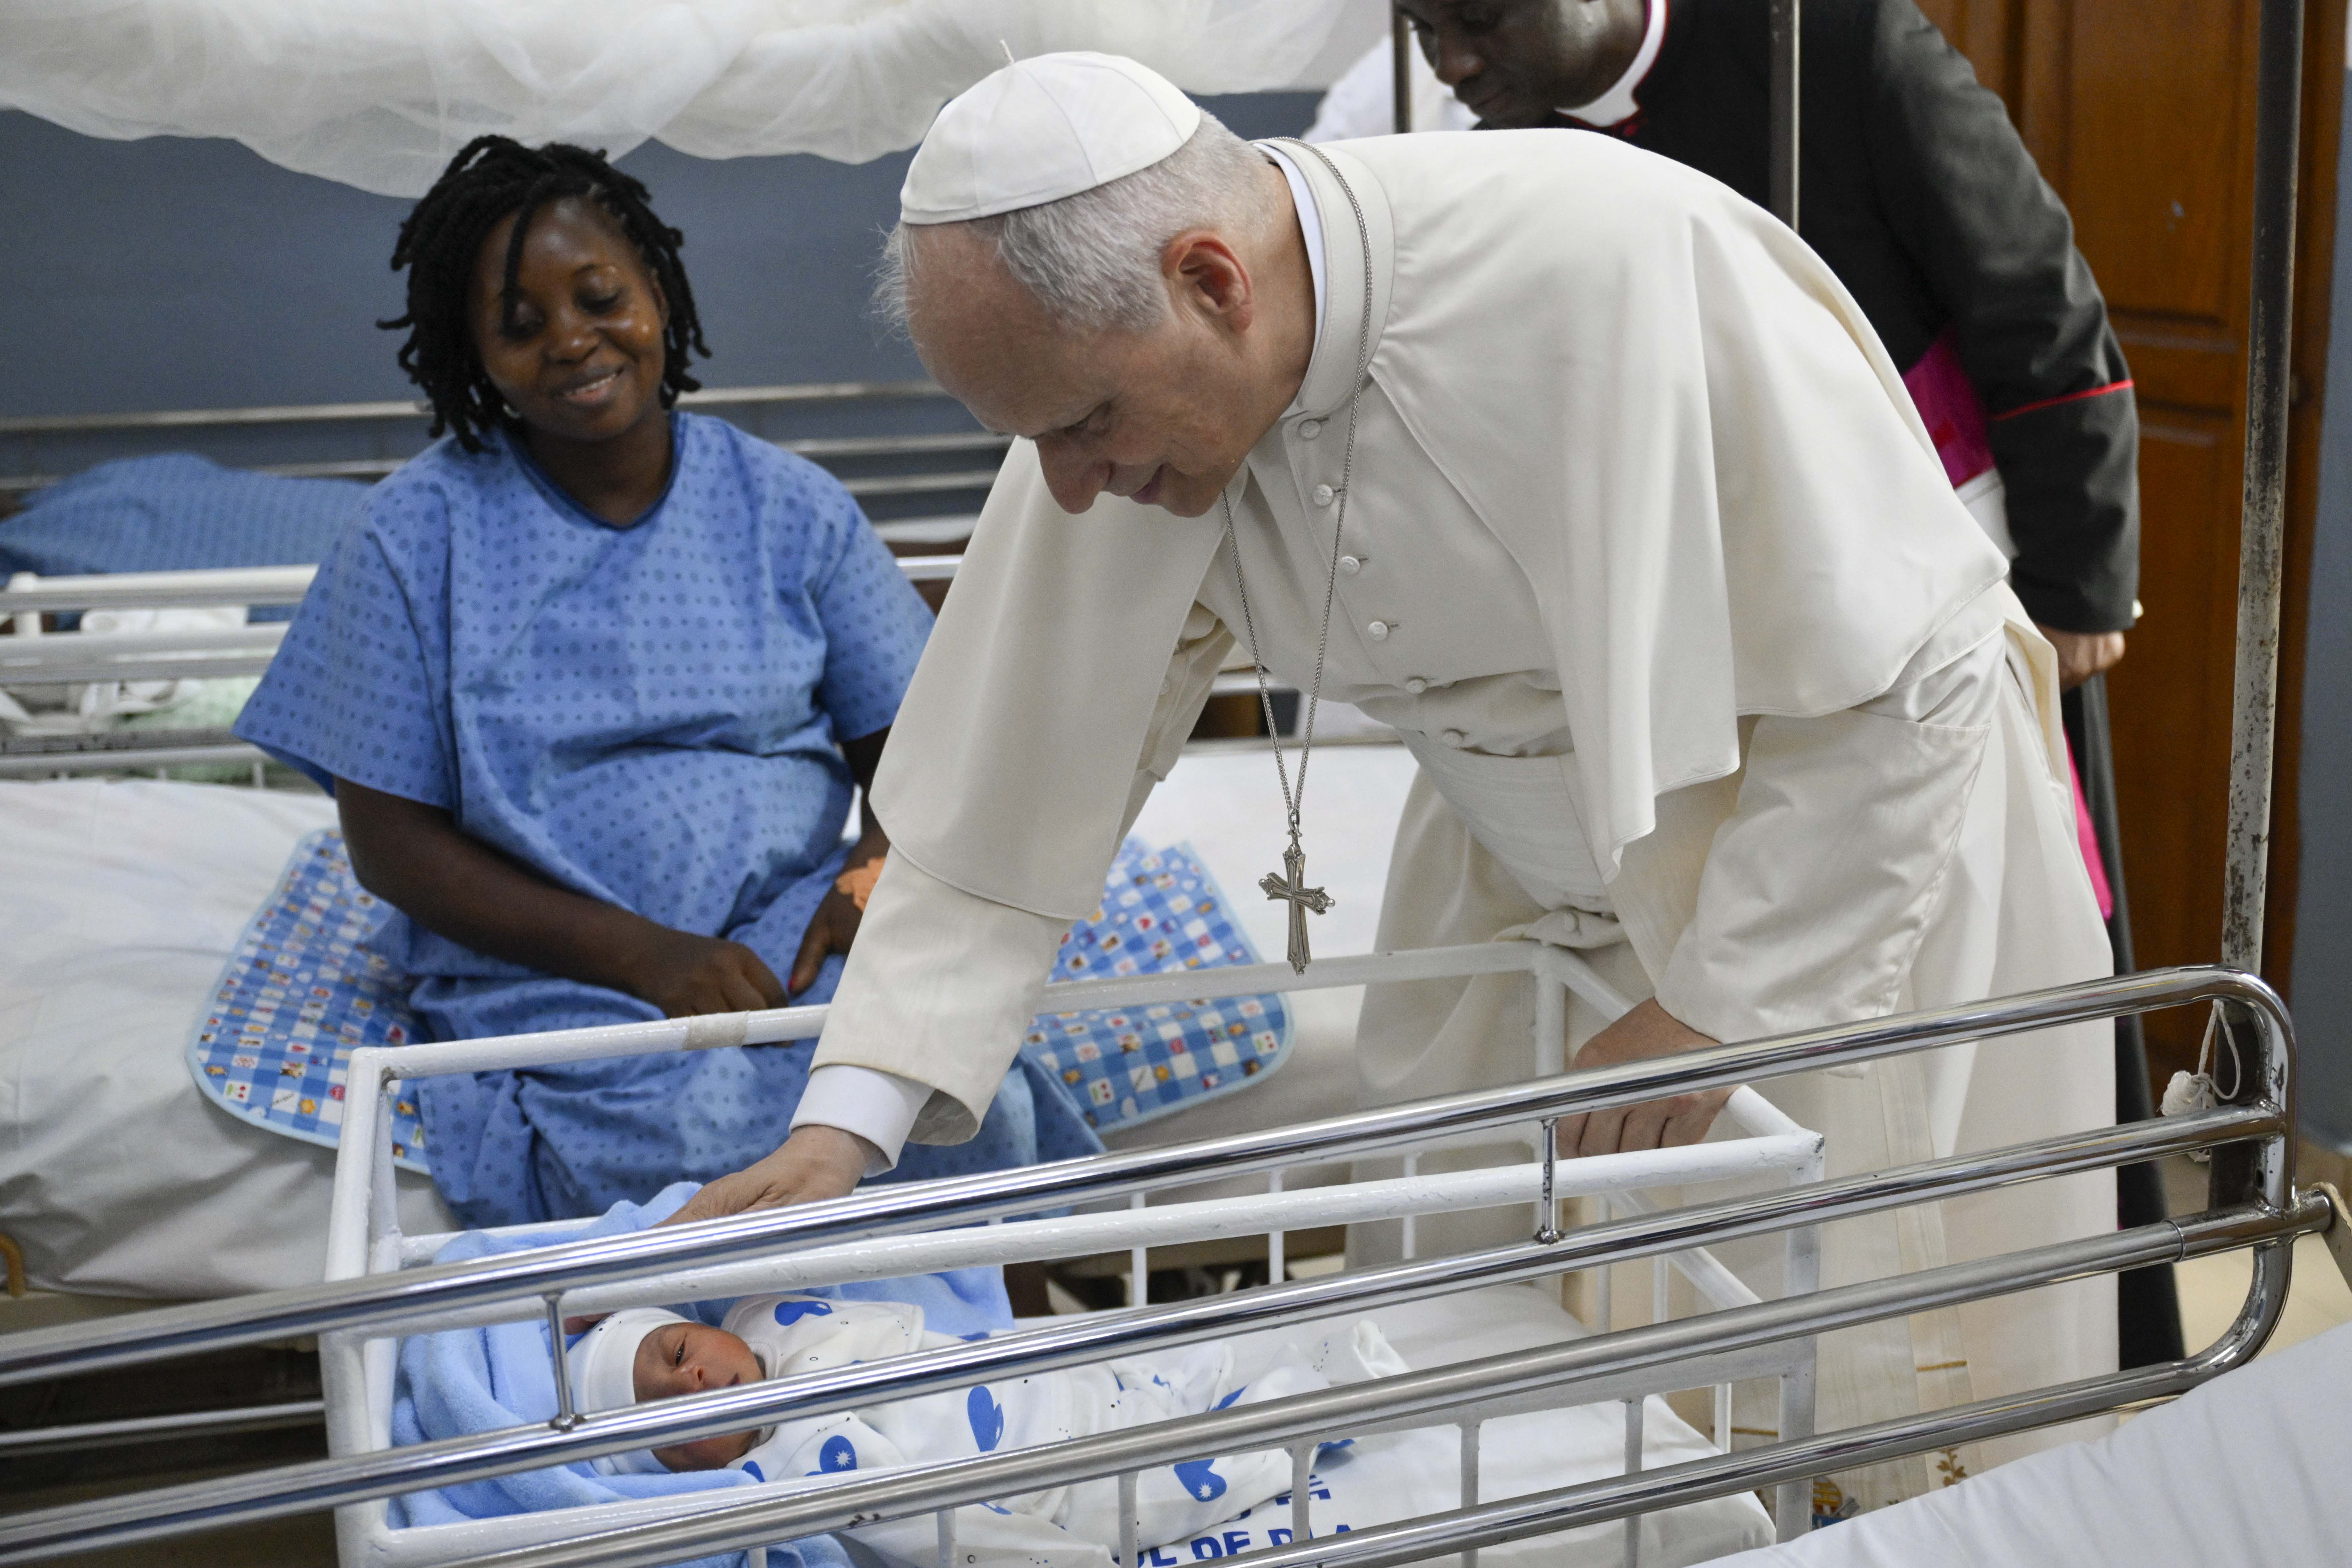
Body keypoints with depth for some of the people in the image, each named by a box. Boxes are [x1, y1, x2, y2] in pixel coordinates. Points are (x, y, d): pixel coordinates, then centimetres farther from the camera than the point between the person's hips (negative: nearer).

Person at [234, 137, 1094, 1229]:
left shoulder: (788, 508, 9)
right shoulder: (417, 535, 1)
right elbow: (392, 842, -2)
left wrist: (879, 871, -15)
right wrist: (643, 955, -13)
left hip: (794, 932, 2)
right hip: (554, 975, -2)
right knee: (701, 1148, -34)